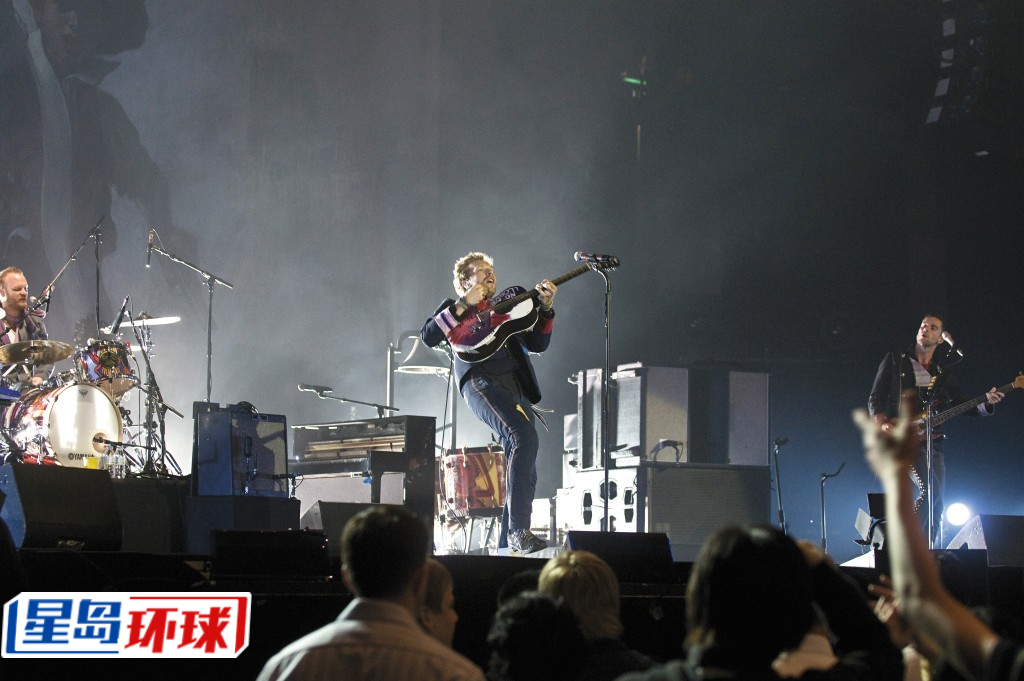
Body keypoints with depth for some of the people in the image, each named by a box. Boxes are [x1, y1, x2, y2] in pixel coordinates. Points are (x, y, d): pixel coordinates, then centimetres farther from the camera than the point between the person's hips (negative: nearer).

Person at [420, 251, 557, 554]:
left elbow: (538, 344, 22)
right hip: (482, 380, -6)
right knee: (524, 438, -31)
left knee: (525, 472, 1)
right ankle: (518, 530, -33)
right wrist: (464, 305, -5)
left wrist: (546, 308, 8)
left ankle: (506, 546, 8)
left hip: (518, 386, 6)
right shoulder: (455, 309, 16)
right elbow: (428, 336, -3)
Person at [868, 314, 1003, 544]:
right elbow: (875, 399, 3)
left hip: (932, 442, 5)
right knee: (931, 489, -26)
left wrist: (986, 403, -10)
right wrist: (884, 424, -15)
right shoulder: (895, 361, 6)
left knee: (936, 508, 1)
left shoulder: (943, 372, 17)